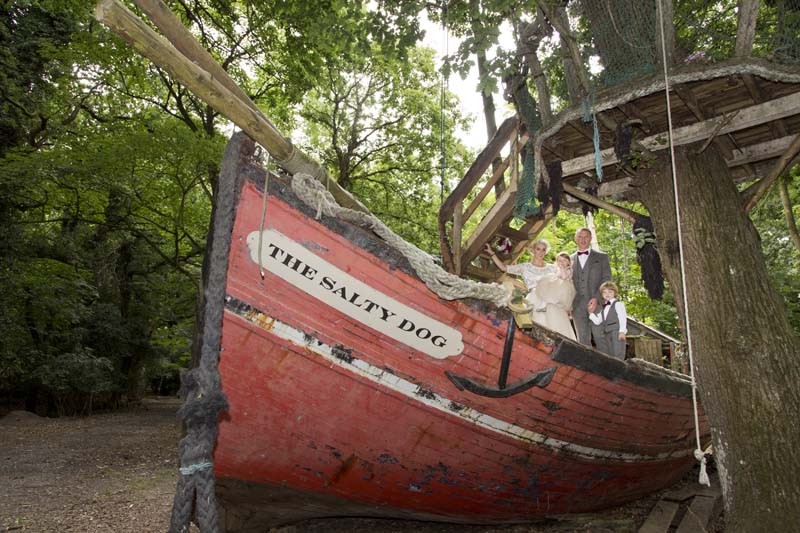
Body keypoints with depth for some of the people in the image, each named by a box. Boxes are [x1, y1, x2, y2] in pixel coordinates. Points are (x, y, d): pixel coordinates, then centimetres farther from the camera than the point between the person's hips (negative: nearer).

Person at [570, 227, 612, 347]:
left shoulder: (602, 257, 10)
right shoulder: (570, 260, 15)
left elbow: (607, 280, 1)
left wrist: (596, 298, -13)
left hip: (598, 305, -1)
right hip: (578, 307, 2)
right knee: (583, 341, 1)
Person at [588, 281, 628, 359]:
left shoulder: (618, 304, -1)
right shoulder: (603, 308, 21)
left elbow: (622, 318, -11)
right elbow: (597, 321, 19)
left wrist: (622, 331, -20)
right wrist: (591, 313, 7)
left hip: (617, 332, -7)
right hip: (607, 333, 7)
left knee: (617, 352, -12)